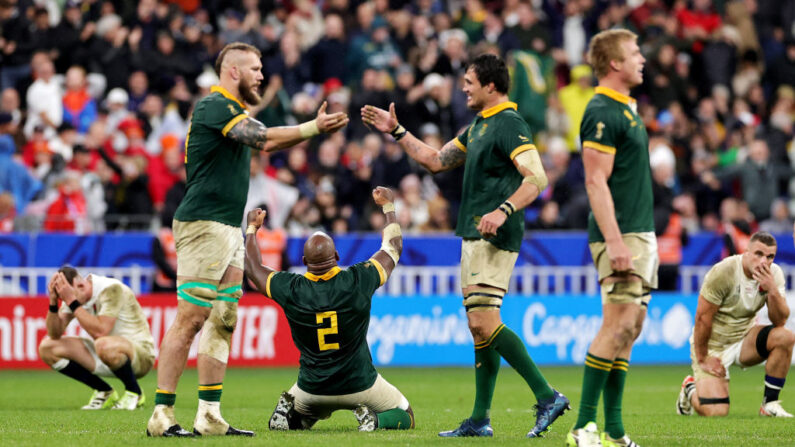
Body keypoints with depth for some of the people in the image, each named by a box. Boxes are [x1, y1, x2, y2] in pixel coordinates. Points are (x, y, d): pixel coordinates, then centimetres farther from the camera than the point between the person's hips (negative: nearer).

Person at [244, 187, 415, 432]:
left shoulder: (291, 290, -12)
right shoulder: (358, 281, -14)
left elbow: (253, 267, 9)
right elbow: (393, 247, 5)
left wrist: (252, 227, 24)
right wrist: (388, 206, 20)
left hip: (311, 389, 2)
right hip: (359, 384, -2)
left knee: (282, 423, 30)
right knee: (405, 417, 18)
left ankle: (287, 410, -4)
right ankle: (374, 419, -13)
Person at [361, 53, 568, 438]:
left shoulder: (509, 125, -13)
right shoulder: (477, 126, 18)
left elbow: (537, 178, -23)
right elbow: (436, 161, 27)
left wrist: (504, 211, -33)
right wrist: (396, 131, 24)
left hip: (494, 237, -10)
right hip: (474, 235, 10)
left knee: (484, 323, -17)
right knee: (478, 326, 9)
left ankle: (547, 396, -17)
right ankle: (479, 421, 11)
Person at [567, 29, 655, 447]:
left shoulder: (626, 109, 17)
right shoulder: (602, 113, -14)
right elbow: (596, 182, -20)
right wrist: (614, 241, -25)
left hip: (641, 234, 10)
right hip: (621, 236, -10)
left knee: (629, 329, 7)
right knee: (618, 326, -13)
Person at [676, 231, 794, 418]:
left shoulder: (774, 275, -7)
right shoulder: (723, 272, -23)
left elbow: (780, 321, -12)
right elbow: (703, 317, -17)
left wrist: (773, 290, -28)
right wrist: (702, 359, -13)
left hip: (744, 338, 5)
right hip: (713, 345, -5)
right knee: (716, 412, -18)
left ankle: (769, 404, -9)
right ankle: (691, 390, 20)